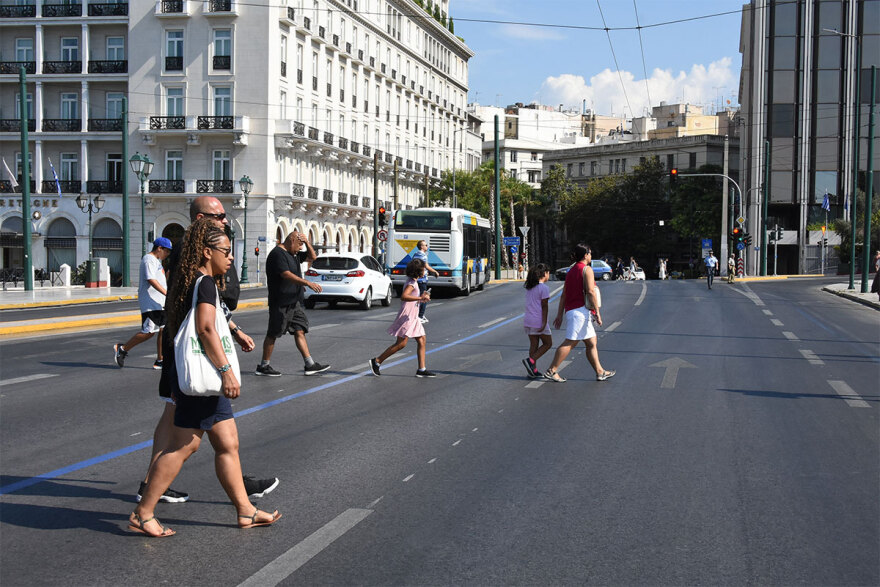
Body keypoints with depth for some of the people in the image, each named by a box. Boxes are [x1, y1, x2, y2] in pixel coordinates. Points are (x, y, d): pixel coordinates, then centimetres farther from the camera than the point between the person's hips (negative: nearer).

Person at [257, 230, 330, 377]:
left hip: (294, 302, 9)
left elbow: (312, 257, 24)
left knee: (300, 331, 6)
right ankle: (263, 366, 8)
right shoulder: (277, 254, -14)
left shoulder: (294, 254, 16)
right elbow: (286, 275, -24)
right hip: (281, 303, -9)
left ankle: (310, 365, 6)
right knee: (273, 334, -1)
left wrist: (307, 242, 7)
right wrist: (307, 283, -30)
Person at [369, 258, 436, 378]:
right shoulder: (411, 283, -15)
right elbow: (403, 296, -32)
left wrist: (421, 296, 14)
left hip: (413, 317, 10)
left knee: (421, 340, 5)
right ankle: (377, 361, 0)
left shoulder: (414, 282, 16)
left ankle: (421, 370, 6)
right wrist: (421, 298, -30)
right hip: (406, 317, -10)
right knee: (401, 343, -9)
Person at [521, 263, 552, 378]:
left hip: (528, 320, 7)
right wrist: (544, 323, -17)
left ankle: (533, 370, 9)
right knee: (548, 344, 6)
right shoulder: (544, 288, -11)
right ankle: (530, 360, -10)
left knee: (534, 345, 11)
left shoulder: (529, 288, 13)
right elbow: (544, 306, -14)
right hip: (539, 321, -7)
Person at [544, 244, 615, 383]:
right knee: (570, 343, -8)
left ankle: (600, 372, 14)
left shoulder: (571, 271, 19)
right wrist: (597, 312, -14)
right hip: (580, 310, -9)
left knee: (591, 342, 12)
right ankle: (552, 370, -8)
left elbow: (563, 295, 16)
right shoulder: (587, 269, -6)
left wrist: (559, 315, 16)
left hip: (570, 310, 9)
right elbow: (590, 291, -16)